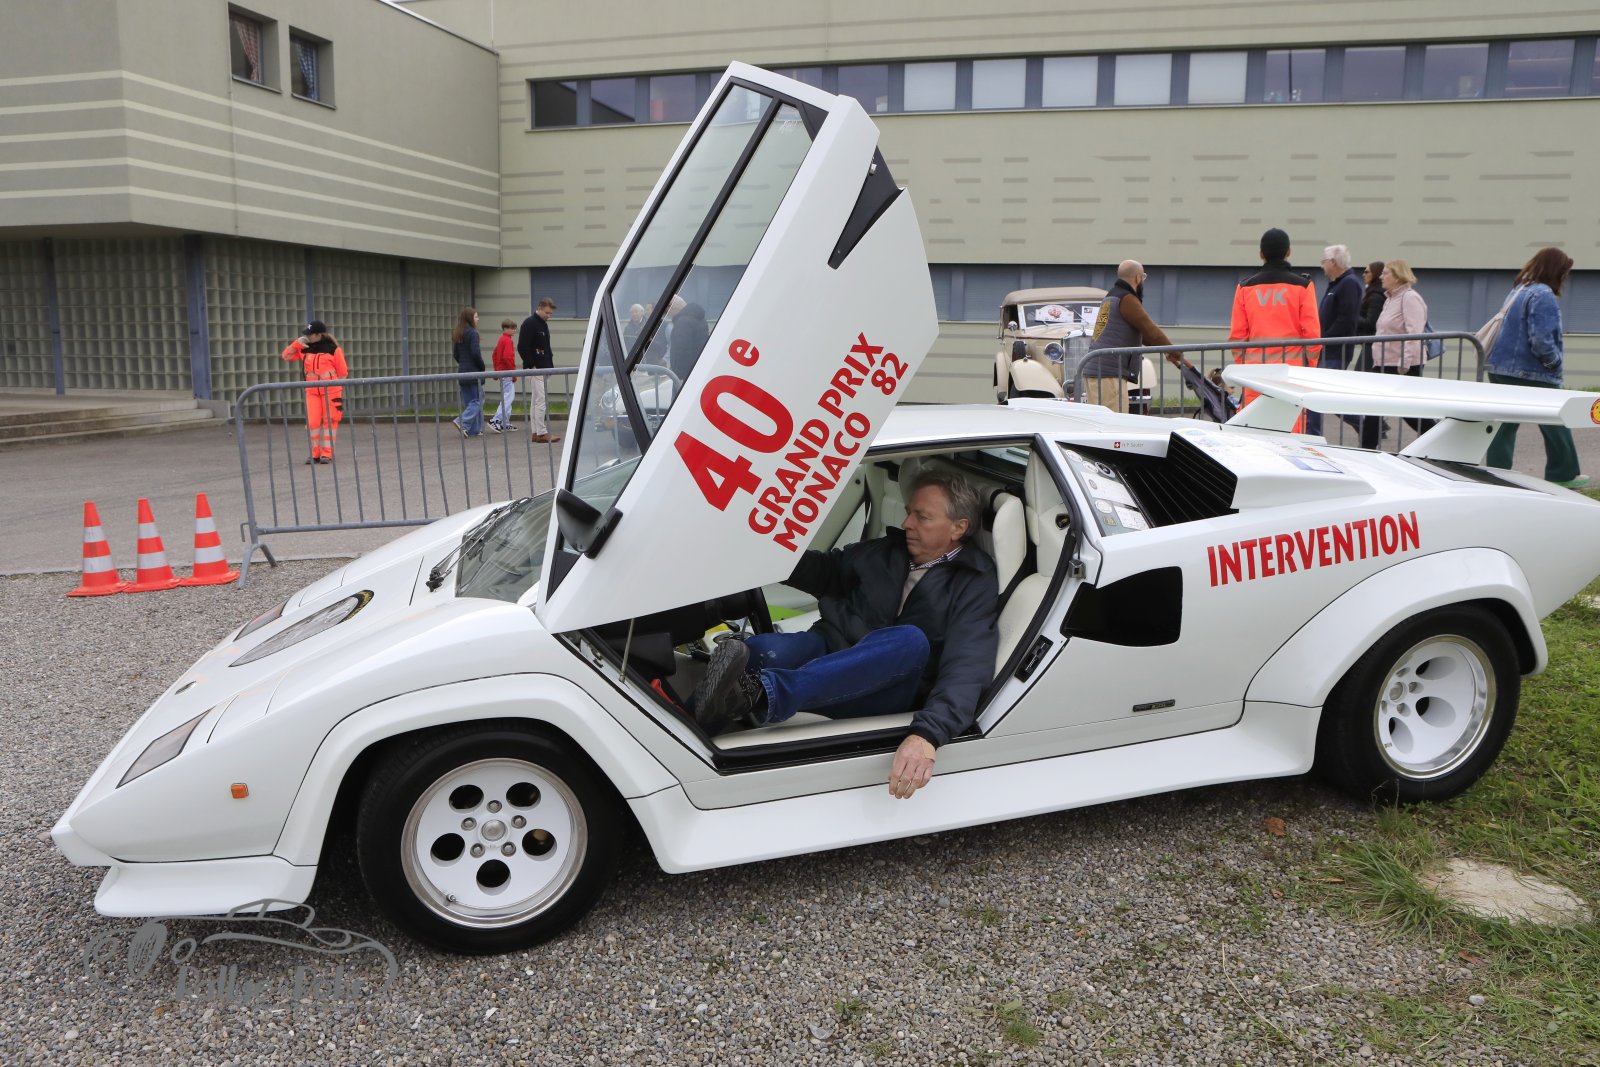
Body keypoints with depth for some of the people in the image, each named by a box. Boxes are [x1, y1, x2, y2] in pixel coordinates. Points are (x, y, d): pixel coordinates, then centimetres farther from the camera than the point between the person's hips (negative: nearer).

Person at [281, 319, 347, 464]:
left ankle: (327, 453, 5)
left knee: (329, 421, 1)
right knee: (312, 422, -2)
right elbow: (286, 356, 12)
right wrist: (297, 343, -3)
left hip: (331, 390, -4)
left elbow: (342, 372, -3)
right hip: (312, 391, 4)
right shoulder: (305, 348, 7)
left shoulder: (333, 348, -5)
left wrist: (340, 394, -3)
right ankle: (314, 453, 6)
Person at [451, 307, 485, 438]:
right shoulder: (472, 333, -12)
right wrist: (482, 367, -5)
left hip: (462, 372, 8)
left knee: (468, 402, 10)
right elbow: (475, 353, -17)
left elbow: (456, 355, 14)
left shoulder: (457, 334, 12)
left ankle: (473, 430, 10)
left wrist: (462, 364, 15)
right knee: (477, 400, -4)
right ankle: (463, 422, -19)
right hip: (473, 372, -8)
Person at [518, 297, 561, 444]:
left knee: (536, 401, 11)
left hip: (544, 369, 9)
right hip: (535, 369, -9)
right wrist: (531, 366, -18)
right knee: (541, 400, -10)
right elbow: (522, 347, -16)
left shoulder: (544, 324, 16)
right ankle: (542, 433, -9)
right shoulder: (529, 323, -11)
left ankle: (536, 432, 14)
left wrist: (550, 363, 12)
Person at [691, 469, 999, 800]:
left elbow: (967, 668, -19)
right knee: (761, 649, -29)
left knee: (910, 641, -37)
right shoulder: (887, 550, 14)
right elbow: (825, 570, 27)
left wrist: (928, 735, -39)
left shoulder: (975, 585, -3)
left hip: (878, 692, -4)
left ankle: (761, 693, -55)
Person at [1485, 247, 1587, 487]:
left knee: (1504, 426, 8)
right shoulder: (1543, 295, -15)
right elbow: (1541, 339, -24)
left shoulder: (1518, 290, 14)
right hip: (1533, 375, -8)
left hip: (1502, 370, 8)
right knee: (1556, 427, 8)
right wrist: (1556, 362, -8)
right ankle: (1563, 475, 19)